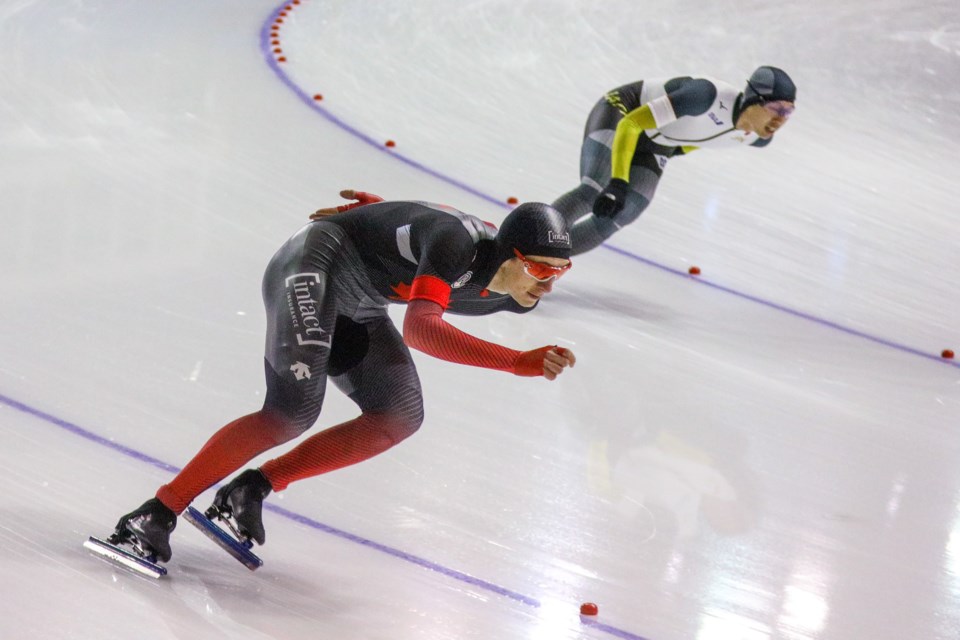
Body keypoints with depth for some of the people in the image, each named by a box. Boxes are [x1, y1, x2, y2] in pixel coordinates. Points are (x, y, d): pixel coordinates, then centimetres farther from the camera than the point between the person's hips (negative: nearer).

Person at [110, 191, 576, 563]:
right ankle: (157, 513, -18)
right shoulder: (458, 241, -29)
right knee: (293, 411, -23)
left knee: (400, 418, -6)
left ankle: (252, 489, -4)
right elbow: (419, 329, -42)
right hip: (316, 264, -9)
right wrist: (517, 362, -46)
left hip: (356, 306, 9)